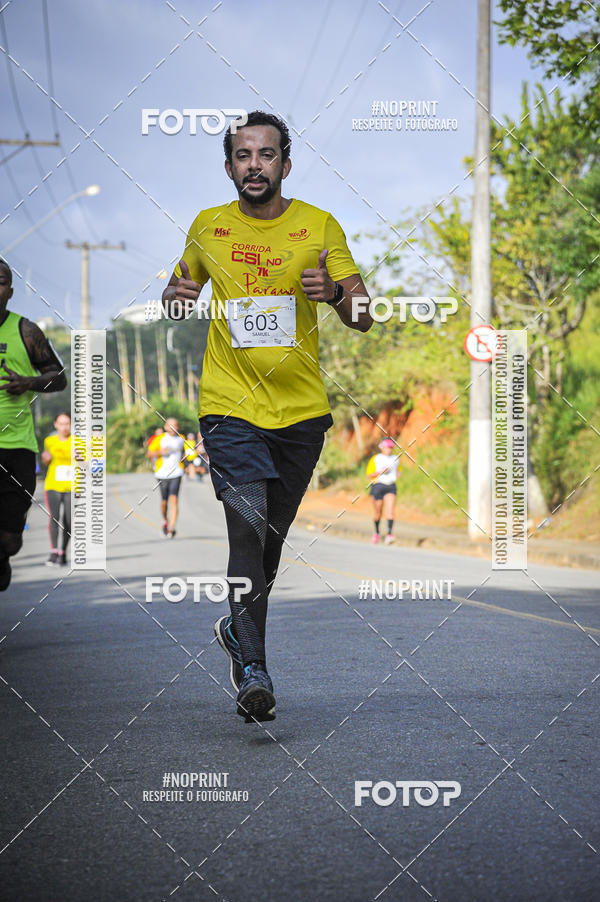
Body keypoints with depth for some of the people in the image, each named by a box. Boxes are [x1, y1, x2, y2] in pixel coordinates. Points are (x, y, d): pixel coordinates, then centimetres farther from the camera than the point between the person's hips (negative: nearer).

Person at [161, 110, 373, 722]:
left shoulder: (319, 227, 0)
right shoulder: (207, 228, 4)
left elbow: (363, 319, -2)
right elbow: (177, 293, 19)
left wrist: (334, 292, -25)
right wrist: (177, 297, -5)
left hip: (302, 408, 2)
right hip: (230, 405, -2)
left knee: (272, 533, 14)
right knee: (248, 525, -19)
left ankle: (238, 630, 40)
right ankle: (252, 670, -18)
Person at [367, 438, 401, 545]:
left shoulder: (395, 459, 13)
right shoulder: (375, 459, 2)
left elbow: (398, 471, 30)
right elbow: (369, 475, -1)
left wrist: (397, 475, 7)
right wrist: (380, 472, -16)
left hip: (391, 487, 2)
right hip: (378, 486, -2)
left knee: (390, 511, -16)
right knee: (378, 512, 6)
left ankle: (389, 534, -26)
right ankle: (376, 532, 30)